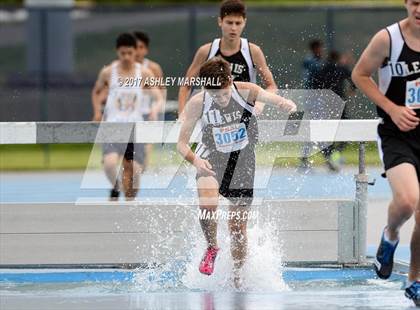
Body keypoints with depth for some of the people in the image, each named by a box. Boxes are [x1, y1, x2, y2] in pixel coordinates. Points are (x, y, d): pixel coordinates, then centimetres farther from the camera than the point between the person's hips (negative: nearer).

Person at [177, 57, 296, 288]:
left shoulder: (246, 91, -19)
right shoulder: (198, 104, -18)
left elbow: (269, 97, -37)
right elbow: (182, 143, -13)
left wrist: (286, 104, -61)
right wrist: (194, 160, -34)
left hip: (242, 161, 1)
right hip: (212, 159, -1)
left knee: (238, 229, 6)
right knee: (207, 205, -30)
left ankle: (237, 275, 29)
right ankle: (212, 247, 0)